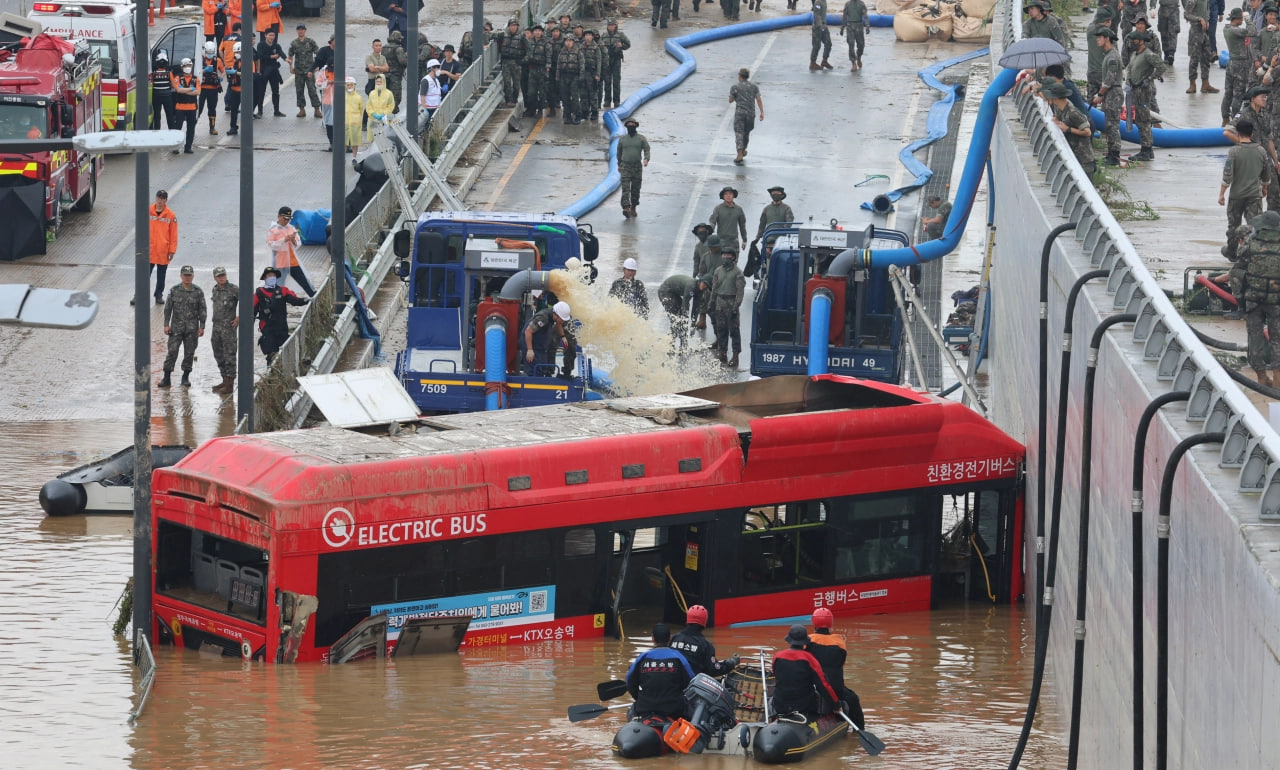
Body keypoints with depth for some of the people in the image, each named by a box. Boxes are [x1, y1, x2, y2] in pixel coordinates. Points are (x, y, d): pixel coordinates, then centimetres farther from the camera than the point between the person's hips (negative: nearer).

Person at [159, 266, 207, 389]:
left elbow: (202, 310, 4)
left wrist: (202, 327, -1)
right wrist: (166, 325, -2)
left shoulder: (198, 291, 1)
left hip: (192, 328, 0)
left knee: (189, 353, 5)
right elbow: (168, 308, 4)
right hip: (176, 327, 0)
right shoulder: (174, 290, 2)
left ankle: (186, 378, 17)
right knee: (172, 351, -7)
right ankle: (166, 378, -5)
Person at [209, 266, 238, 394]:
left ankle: (229, 384, -6)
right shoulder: (215, 289, 12)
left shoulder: (233, 289, -12)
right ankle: (225, 380, 25)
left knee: (229, 355, -7)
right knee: (218, 355, 14)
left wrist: (239, 318, -11)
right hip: (216, 326, 8)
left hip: (228, 326, -8)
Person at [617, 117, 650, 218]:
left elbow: (647, 150, 0)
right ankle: (626, 208, -26)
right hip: (625, 167, 0)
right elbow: (619, 152, 20)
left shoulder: (641, 138, 5)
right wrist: (619, 165, 23)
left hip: (637, 166, 0)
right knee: (625, 188, -14)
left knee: (635, 189, 6)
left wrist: (646, 159, -19)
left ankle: (633, 208, 21)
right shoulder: (622, 139, 9)